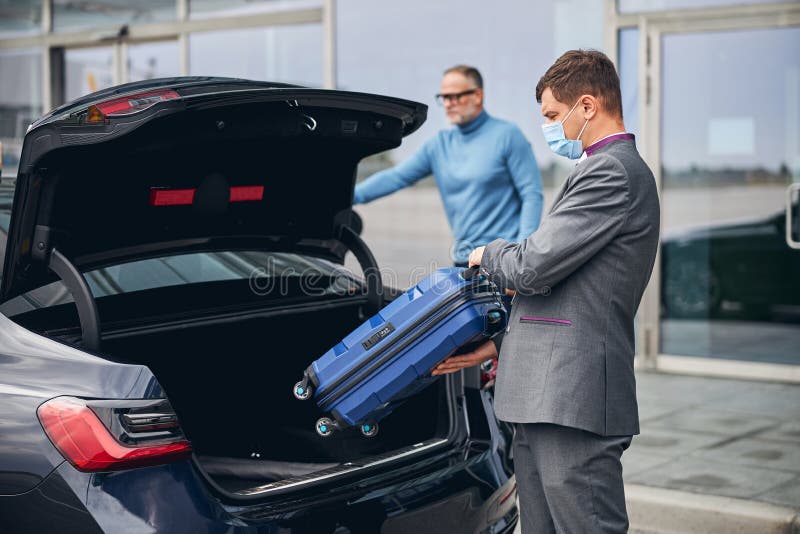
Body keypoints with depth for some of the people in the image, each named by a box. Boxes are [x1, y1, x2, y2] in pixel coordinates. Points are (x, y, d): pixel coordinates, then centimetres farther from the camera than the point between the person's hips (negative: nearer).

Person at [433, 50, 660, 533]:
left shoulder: (612, 172, -12)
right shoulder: (615, 169, 21)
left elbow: (534, 267, -18)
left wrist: (488, 254, 5)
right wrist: (498, 346, 22)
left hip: (573, 401, -10)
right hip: (547, 400, 10)